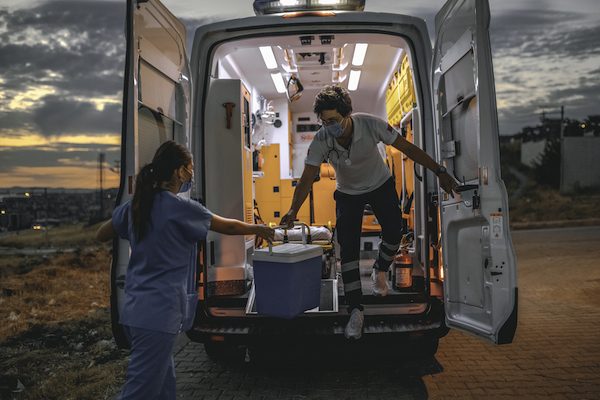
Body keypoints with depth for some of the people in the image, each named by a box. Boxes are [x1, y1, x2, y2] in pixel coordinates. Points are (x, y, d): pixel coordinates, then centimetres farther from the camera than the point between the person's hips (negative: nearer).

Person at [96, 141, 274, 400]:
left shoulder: (134, 205, 7)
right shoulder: (180, 208, -13)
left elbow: (101, 235, 21)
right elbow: (227, 226, 1)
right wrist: (258, 229, 18)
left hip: (134, 310, 8)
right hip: (159, 314, -8)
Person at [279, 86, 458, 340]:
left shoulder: (371, 125, -30)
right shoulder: (320, 141, -27)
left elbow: (409, 149, -22)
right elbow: (307, 179, -27)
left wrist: (440, 172, -24)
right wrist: (293, 210, -43)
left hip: (381, 185, 0)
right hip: (348, 193, 0)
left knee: (393, 232, -15)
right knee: (347, 248, -11)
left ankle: (379, 271, 20)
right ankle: (355, 312, -4)